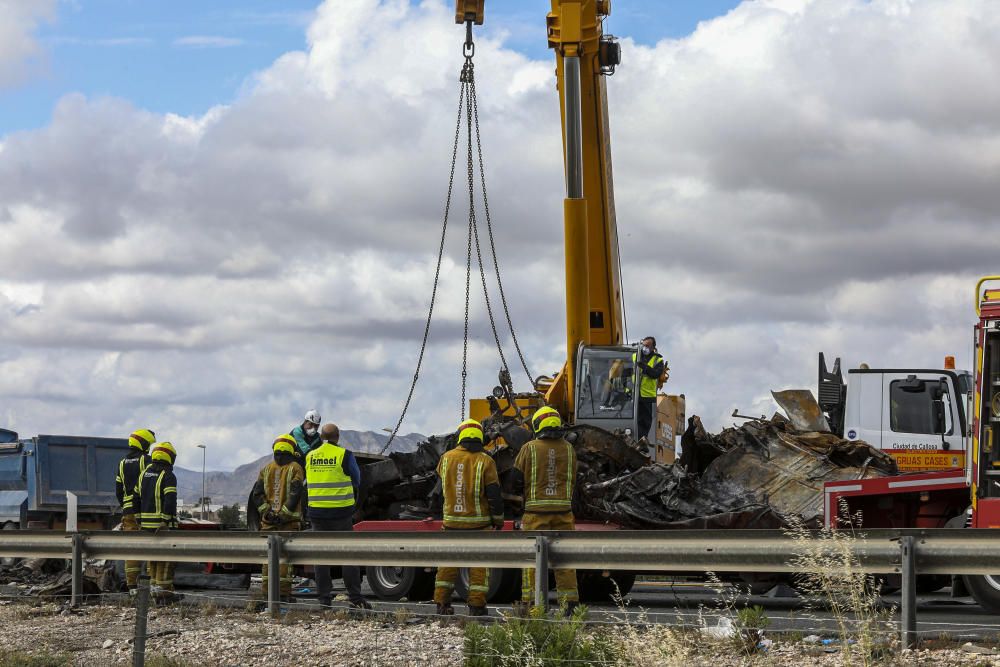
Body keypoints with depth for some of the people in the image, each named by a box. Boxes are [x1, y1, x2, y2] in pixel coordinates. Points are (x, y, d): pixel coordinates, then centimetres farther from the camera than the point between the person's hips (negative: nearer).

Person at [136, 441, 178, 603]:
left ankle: (154, 586, 18)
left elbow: (136, 498, 14)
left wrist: (139, 520, 18)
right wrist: (166, 521, -22)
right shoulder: (168, 476, -11)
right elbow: (170, 501, -21)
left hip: (146, 523, 7)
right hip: (163, 524, -7)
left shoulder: (144, 473, 12)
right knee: (165, 558, -2)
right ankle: (164, 589, -4)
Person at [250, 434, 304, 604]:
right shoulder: (295, 468, -3)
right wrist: (283, 513, -11)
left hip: (268, 520, 4)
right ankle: (284, 593, -6)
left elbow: (257, 494, 3)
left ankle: (267, 592, 7)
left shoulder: (266, 469, 10)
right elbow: (295, 494, -13)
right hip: (288, 520, -4)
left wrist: (266, 511, -2)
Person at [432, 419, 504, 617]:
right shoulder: (485, 461, -9)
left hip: (451, 521, 3)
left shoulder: (447, 458, 1)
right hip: (478, 522, -3)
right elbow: (494, 494, -9)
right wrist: (498, 520, 2)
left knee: (448, 562, 11)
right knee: (479, 564, 3)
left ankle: (442, 602, 11)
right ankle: (476, 605, 1)